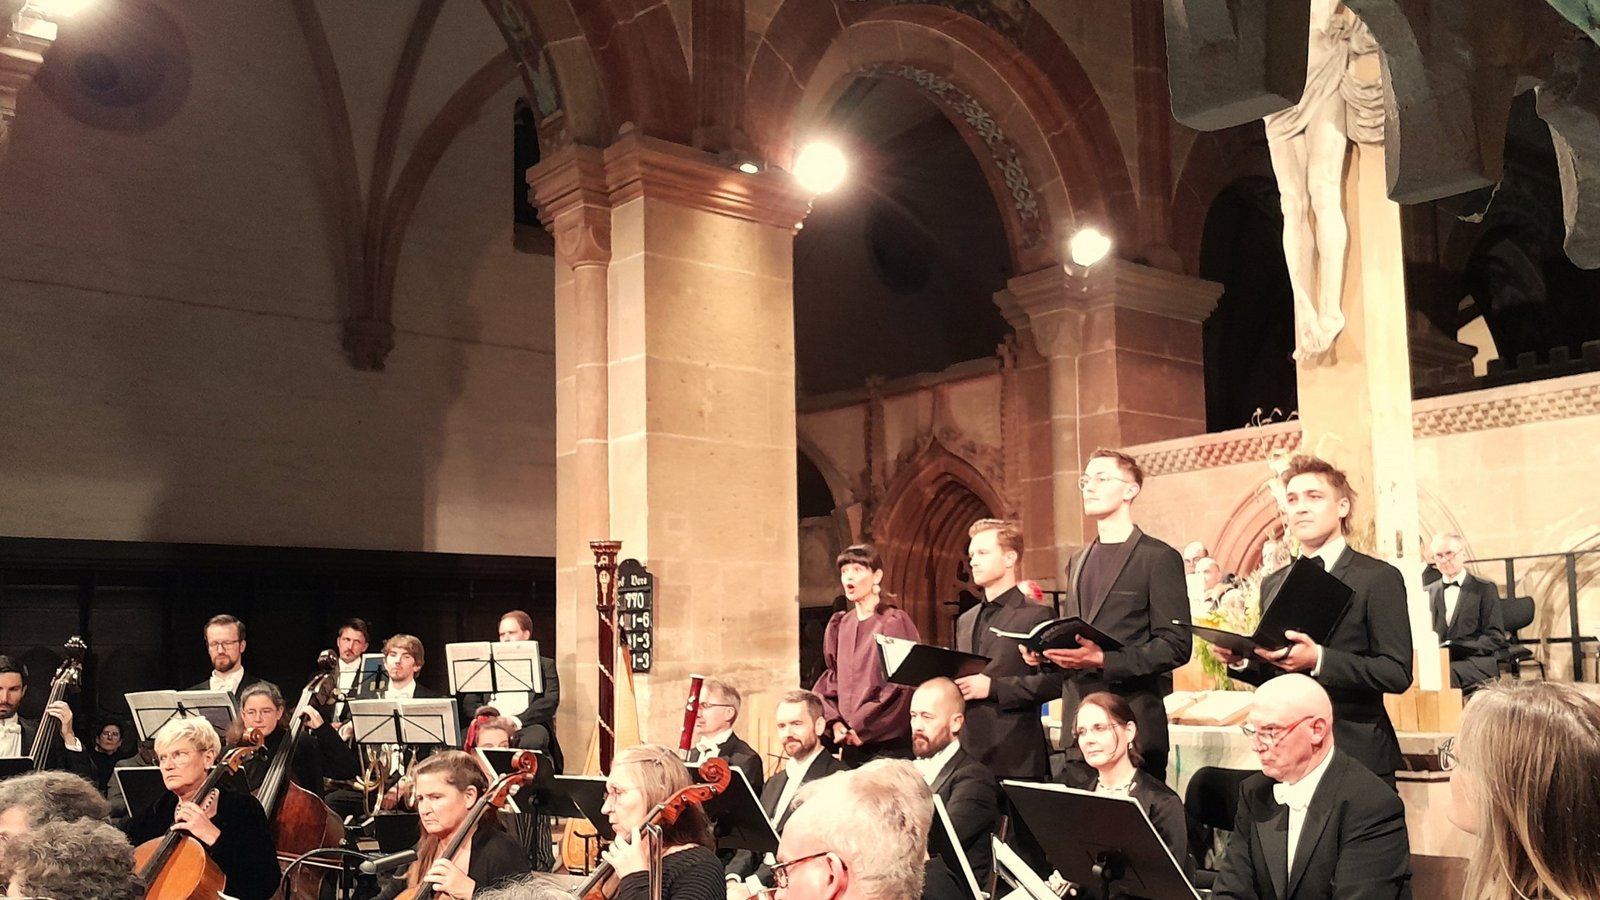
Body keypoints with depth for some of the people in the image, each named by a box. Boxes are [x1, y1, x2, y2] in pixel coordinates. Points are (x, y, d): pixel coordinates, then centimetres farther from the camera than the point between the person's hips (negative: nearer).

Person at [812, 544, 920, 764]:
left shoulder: (895, 622, -6)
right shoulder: (838, 626, 11)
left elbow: (902, 686, -10)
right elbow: (830, 680, 13)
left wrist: (863, 728, -11)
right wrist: (834, 722, -4)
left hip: (888, 742, -5)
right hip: (849, 741, 5)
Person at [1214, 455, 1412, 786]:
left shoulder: (1378, 578, -6)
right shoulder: (1273, 584, 13)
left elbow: (1397, 673, -13)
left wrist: (1318, 659, -25)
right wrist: (1241, 660, -3)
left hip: (1357, 757, -5)